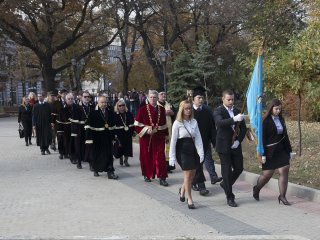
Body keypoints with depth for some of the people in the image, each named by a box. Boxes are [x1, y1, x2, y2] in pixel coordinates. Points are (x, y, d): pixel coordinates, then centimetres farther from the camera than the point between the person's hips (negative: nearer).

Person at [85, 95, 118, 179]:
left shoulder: (110, 113, 8)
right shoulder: (93, 113, -6)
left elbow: (112, 125, 13)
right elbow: (88, 126, -10)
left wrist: (113, 136, 11)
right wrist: (89, 138, -15)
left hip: (108, 137, 3)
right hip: (97, 137, -3)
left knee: (109, 154, 0)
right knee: (97, 154, 8)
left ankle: (110, 172, 4)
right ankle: (95, 170, 28)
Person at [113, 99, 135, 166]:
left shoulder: (129, 114, 4)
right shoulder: (115, 115, -6)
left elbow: (132, 123, 9)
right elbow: (113, 126, -8)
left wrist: (132, 131, 2)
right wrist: (115, 134, -15)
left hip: (128, 134, 3)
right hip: (119, 134, -3)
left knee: (127, 147, 3)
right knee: (120, 147, 2)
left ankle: (126, 160, 16)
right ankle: (121, 159, 24)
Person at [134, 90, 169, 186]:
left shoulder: (162, 110, 6)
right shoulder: (143, 109, -3)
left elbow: (164, 124, 13)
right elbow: (137, 124, -4)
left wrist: (166, 135, 12)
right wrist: (147, 130, -16)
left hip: (159, 137, 2)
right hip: (146, 137, -1)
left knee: (160, 157, -3)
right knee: (146, 156, 8)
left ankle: (162, 178, -1)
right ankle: (147, 175, 25)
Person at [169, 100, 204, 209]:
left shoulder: (194, 122, 5)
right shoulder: (177, 123, -7)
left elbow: (198, 138, 4)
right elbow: (173, 140, -5)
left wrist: (201, 153, -4)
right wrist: (172, 157, -7)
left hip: (192, 149, 4)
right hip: (182, 150, -4)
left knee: (192, 174, 8)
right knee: (188, 174, -3)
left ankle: (182, 190, 36)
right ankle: (189, 199, 8)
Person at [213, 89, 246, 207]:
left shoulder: (237, 111, 9)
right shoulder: (218, 111, -8)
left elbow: (243, 128, 10)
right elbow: (220, 122, -29)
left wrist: (238, 140, -5)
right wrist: (234, 119, -43)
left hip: (236, 146, 5)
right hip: (224, 146, -5)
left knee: (239, 168, 9)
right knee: (227, 171, 0)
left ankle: (225, 184, 36)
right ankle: (230, 197, 10)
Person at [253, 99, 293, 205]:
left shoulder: (281, 119, 8)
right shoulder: (266, 121, -11)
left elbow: (285, 135, 14)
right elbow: (262, 138, -13)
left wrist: (289, 150, 13)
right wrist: (263, 154, -15)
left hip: (282, 150, 5)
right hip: (270, 152, -5)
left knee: (284, 172, -3)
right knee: (267, 174, 4)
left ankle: (282, 196, 6)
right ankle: (256, 189, 31)